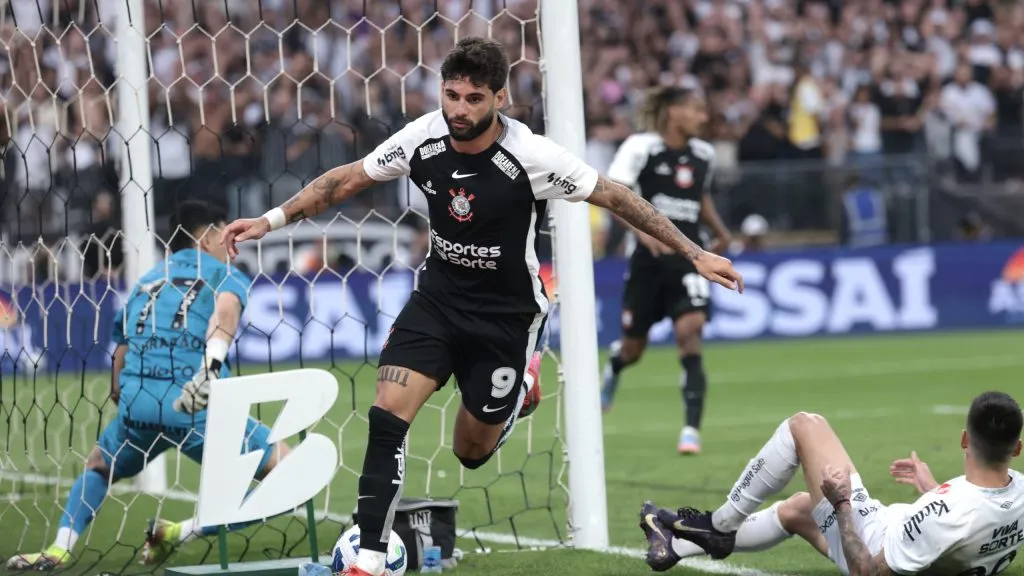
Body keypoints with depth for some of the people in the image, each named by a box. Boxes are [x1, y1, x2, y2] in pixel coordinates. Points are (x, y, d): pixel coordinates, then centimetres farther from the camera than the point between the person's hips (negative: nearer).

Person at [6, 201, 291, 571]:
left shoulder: (147, 280, 28)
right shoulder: (228, 276, 13)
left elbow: (121, 352, 29)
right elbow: (225, 309, -12)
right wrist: (213, 365, -29)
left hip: (136, 403, 5)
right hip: (197, 404, -5)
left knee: (98, 467, 35)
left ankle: (59, 549, 11)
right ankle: (178, 533, -6)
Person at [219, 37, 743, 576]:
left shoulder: (531, 156, -23)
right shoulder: (422, 137, -12)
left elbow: (615, 197, -15)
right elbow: (347, 179, 1)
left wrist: (695, 255, -15)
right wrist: (270, 220, -3)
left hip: (505, 315, -3)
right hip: (438, 297, 3)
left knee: (471, 452, 7)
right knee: (386, 415, -16)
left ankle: (518, 395, 41)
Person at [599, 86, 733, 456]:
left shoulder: (704, 154, 9)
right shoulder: (641, 147, -7)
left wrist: (720, 231, 13)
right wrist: (643, 230, -29)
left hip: (688, 257, 2)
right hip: (650, 257, -2)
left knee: (690, 330, -20)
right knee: (633, 347, 11)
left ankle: (692, 427, -21)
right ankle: (613, 367, 51)